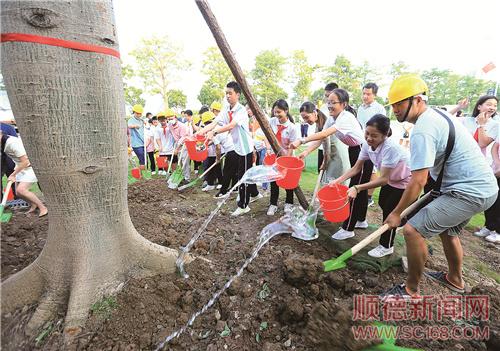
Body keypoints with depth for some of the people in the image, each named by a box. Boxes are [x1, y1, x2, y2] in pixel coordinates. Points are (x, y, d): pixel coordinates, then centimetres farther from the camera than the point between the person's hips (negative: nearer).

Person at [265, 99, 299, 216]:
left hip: (286, 157, -2)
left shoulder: (292, 127, -16)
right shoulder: (272, 121, -7)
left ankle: (289, 203, 32)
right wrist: (268, 148, -21)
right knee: (274, 180, 9)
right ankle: (273, 204, 22)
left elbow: (291, 147, -15)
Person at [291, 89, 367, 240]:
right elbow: (321, 138, -6)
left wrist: (302, 141, -50)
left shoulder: (346, 117, -28)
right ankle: (361, 220, 35)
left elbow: (324, 134, -43)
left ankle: (348, 229, 6)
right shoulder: (331, 119, -2)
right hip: (353, 152, 9)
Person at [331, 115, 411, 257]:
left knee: (389, 210, -2)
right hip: (390, 179, 7)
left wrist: (357, 188, -43)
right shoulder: (367, 144, -18)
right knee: (382, 204, 20)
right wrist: (339, 180, -23)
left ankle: (386, 246, 19)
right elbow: (356, 168, -10)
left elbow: (383, 179, -36)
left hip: (405, 181, -7)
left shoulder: (390, 148, -39)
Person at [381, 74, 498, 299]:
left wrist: (396, 213, -14)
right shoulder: (438, 114, 10)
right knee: (448, 230, 26)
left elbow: (418, 182, -24)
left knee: (413, 230, -12)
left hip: (468, 192, -10)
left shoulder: (423, 130, -22)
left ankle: (411, 290, 5)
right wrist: (438, 185, 22)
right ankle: (455, 279, 48)